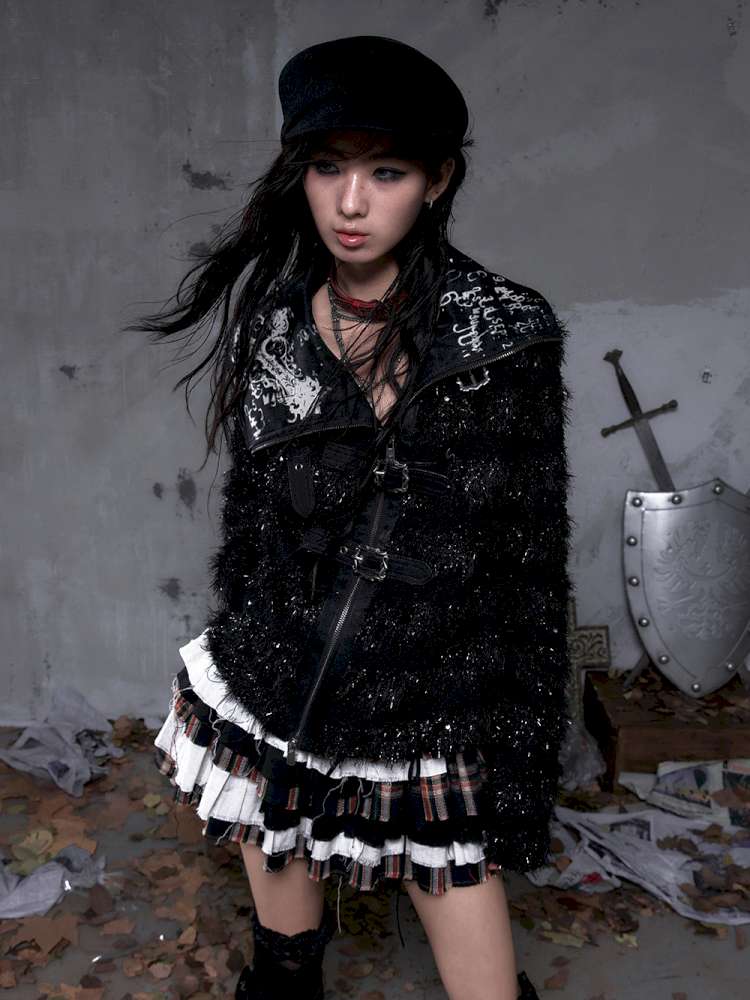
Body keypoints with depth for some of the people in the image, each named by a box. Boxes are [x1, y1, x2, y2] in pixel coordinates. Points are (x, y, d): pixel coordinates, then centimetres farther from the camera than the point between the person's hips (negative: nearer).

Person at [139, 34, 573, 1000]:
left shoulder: (502, 332, -11)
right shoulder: (272, 321, -1)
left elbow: (532, 560, -9)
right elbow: (248, 511, 9)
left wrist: (525, 754, -7)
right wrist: (238, 652, 12)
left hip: (433, 705, -3)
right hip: (275, 699, 4)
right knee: (280, 916, 20)